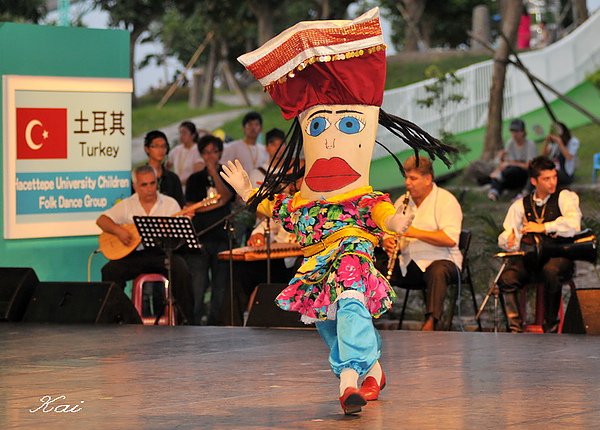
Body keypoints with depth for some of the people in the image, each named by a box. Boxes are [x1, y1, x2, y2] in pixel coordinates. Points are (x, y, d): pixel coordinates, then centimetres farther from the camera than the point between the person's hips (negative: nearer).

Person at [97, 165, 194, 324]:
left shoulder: (170, 204, 8)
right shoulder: (127, 205, 12)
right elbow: (101, 220, 6)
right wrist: (118, 230, -13)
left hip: (161, 253, -2)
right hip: (134, 255, 2)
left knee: (181, 269, -31)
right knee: (109, 271, -22)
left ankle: (184, 319, -20)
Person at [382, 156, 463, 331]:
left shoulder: (446, 200, -4)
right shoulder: (402, 202, 16)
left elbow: (451, 239, -17)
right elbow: (387, 233, 15)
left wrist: (415, 233, -22)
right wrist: (387, 243, -11)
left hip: (440, 260, -5)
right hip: (406, 265, 5)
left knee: (437, 271, -40)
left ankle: (430, 322, -47)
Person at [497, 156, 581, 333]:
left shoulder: (565, 197, 7)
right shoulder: (520, 205, 17)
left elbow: (573, 225, -12)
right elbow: (506, 238, 9)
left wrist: (544, 227, -13)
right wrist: (509, 240, -15)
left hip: (558, 254, -3)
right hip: (530, 257, 3)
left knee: (551, 271, -38)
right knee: (506, 278, -28)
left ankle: (550, 328, -25)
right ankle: (515, 330, -23)